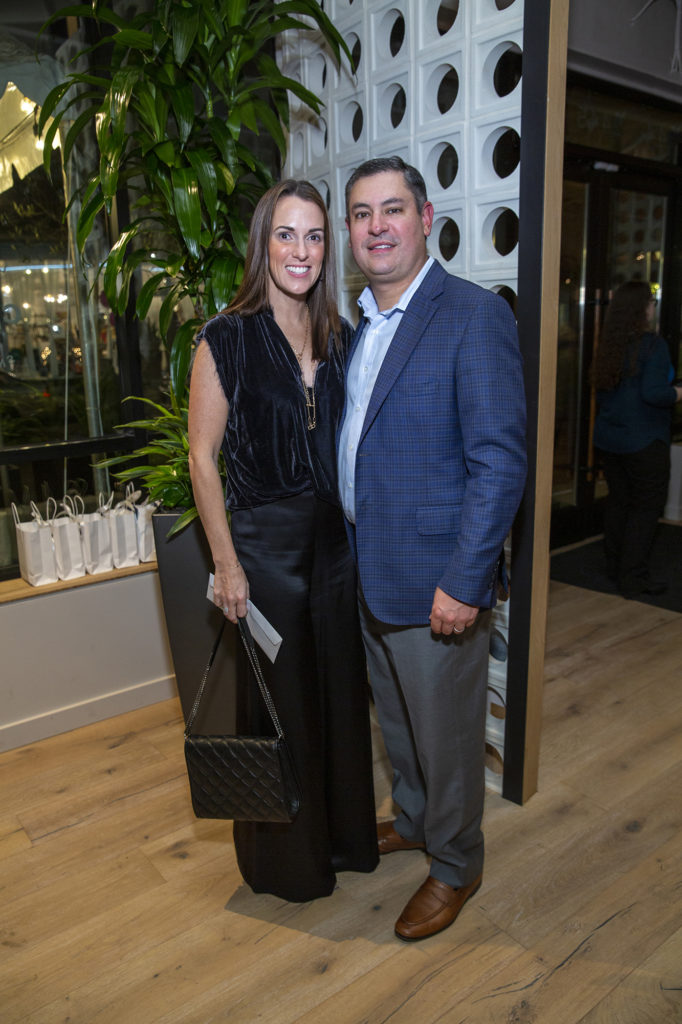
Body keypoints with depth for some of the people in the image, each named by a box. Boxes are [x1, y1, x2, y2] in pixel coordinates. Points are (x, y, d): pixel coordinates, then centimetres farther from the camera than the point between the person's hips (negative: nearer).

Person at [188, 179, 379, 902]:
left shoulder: (341, 339, 6)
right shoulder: (226, 339, -8)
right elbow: (203, 457, -9)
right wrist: (226, 564, -12)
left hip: (338, 541, 5)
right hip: (265, 543, -5)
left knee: (341, 692, 16)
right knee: (278, 700, 9)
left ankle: (343, 835, 41)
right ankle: (285, 859, 34)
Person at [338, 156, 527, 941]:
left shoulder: (475, 316, -15)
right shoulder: (359, 323, 10)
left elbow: (500, 461, -19)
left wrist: (463, 582, -21)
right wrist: (353, 551, 12)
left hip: (435, 581, -7)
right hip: (370, 573, 8)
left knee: (446, 732, 11)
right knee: (397, 720, 25)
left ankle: (455, 865, 36)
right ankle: (413, 820, 49)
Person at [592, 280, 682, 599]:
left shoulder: (607, 345, 5)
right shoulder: (653, 345, -16)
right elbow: (653, 393, -24)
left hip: (607, 439, 7)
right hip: (644, 442, -7)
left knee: (618, 501, 17)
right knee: (646, 507, 2)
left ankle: (615, 566, 27)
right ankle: (633, 578, 4)